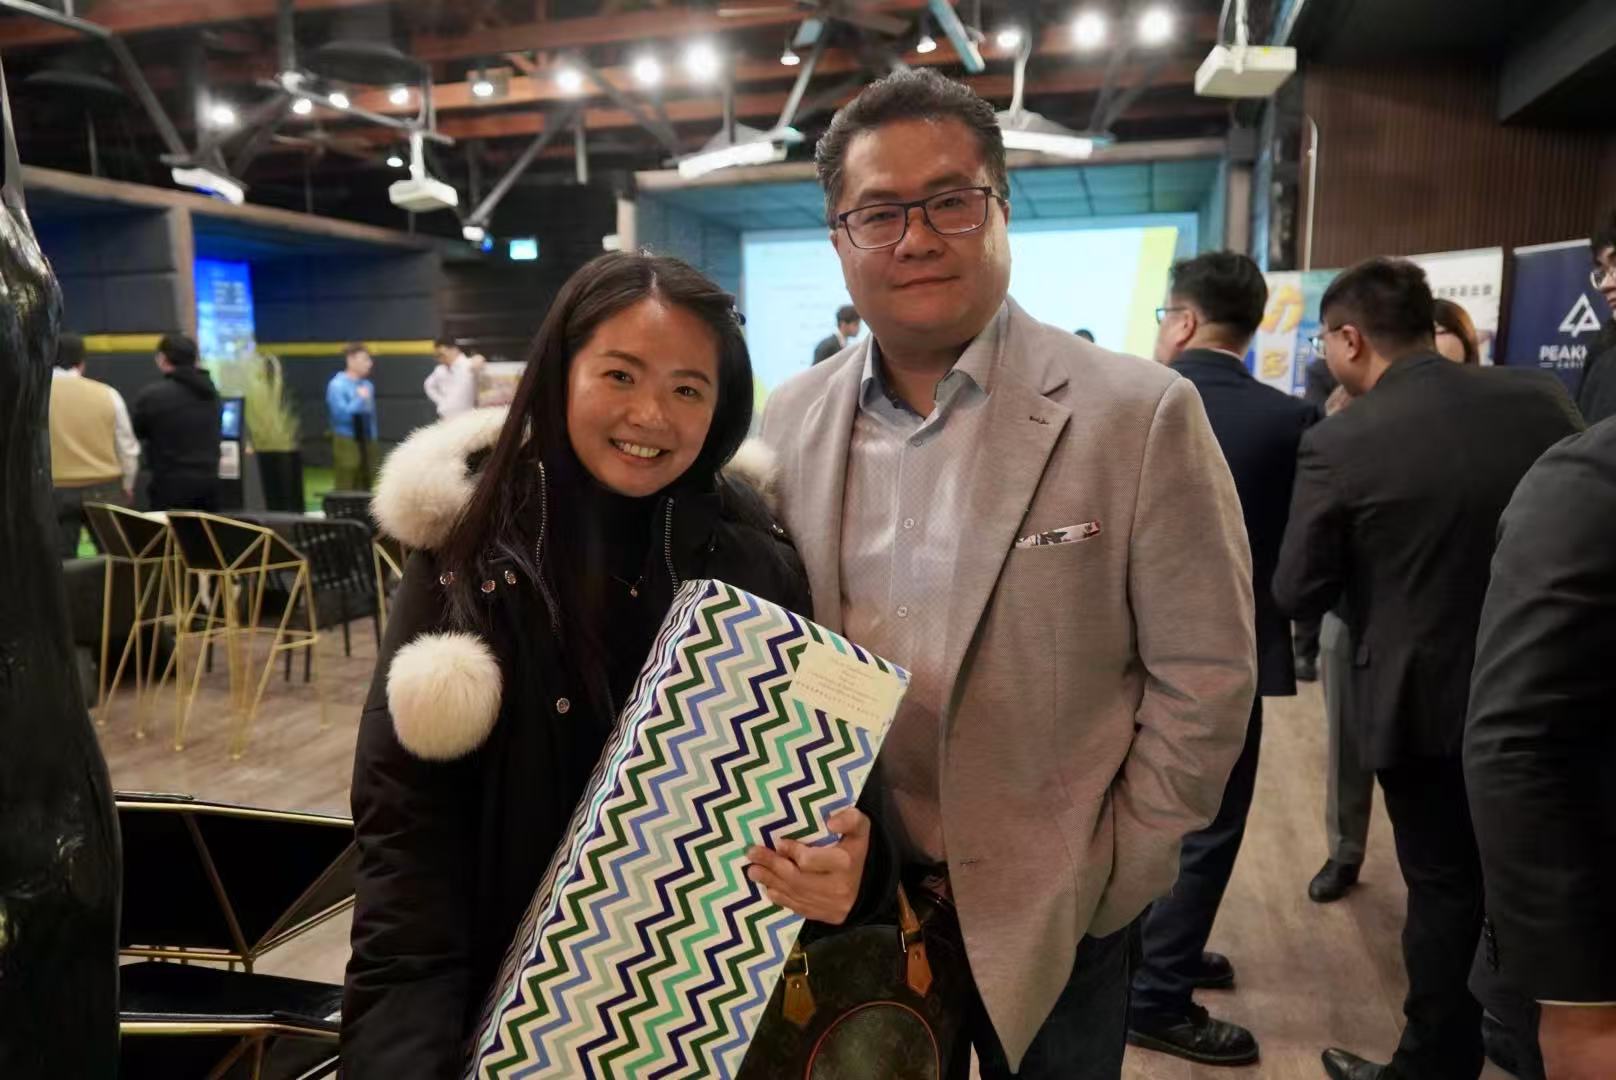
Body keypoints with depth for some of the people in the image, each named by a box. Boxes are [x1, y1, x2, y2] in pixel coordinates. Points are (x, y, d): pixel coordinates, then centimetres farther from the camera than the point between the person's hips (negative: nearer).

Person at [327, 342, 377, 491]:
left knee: (364, 489, 10)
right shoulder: (337, 385, -9)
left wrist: (372, 442, 12)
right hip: (346, 443, -6)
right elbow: (341, 414, -18)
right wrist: (360, 399, -12)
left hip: (366, 442, 6)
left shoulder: (368, 385, 8)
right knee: (345, 491, -5)